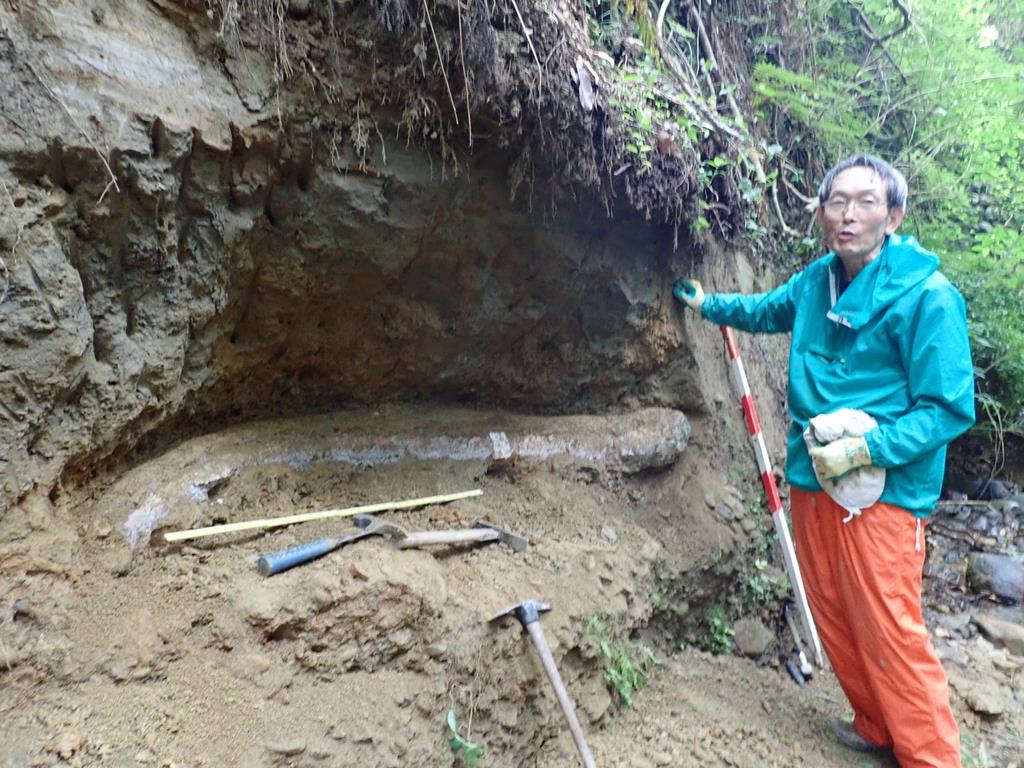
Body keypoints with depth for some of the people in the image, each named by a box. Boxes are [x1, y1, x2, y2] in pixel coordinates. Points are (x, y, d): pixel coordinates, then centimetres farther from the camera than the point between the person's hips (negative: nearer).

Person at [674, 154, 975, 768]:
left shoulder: (927, 295, -16)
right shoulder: (815, 281, 4)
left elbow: (949, 409, -16)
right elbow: (765, 310, 27)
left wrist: (861, 451, -22)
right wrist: (706, 303, 35)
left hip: (882, 492, -7)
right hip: (812, 481, 7)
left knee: (890, 636, -2)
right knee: (833, 619, 17)